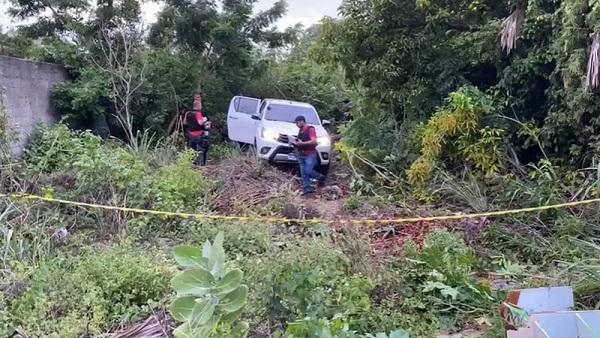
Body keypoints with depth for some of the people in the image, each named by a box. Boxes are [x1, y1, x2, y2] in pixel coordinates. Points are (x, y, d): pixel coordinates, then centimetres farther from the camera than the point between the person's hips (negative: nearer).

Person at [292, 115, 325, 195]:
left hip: (310, 154, -8)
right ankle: (308, 188, 6)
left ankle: (320, 177, 11)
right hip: (301, 155, 8)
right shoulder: (300, 131, 17)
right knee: (303, 173, 2)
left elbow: (313, 141, -18)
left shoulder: (310, 129, -8)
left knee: (308, 171, -14)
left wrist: (302, 143, -20)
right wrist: (296, 143, 7)